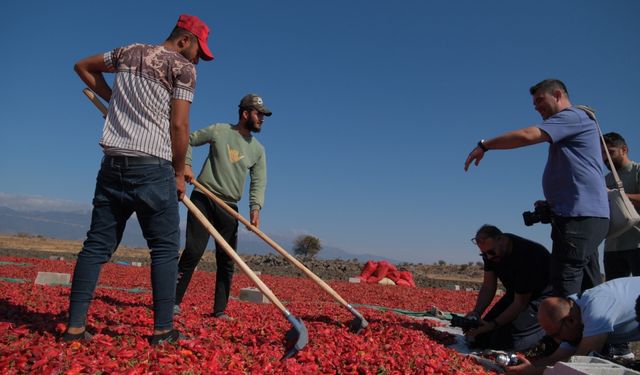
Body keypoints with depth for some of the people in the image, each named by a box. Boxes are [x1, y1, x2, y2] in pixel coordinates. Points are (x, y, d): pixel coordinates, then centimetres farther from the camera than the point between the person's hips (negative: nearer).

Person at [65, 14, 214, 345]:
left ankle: (75, 326, 10)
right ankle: (162, 330, 2)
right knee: (165, 247, 1)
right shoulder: (182, 67, 1)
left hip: (112, 163, 6)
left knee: (97, 244, 8)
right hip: (152, 166, -6)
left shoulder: (129, 52, 19)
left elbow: (83, 66, 33)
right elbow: (179, 125, -7)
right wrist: (179, 172, 2)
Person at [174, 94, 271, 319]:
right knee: (194, 251, -10)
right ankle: (173, 301, 3)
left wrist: (255, 207, -14)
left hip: (229, 207, 4)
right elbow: (188, 140, 8)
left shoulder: (258, 150, 9)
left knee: (226, 261, 3)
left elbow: (258, 182, 1)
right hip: (203, 199, -3)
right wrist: (185, 164, -7)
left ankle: (220, 310, 12)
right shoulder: (219, 131, 0)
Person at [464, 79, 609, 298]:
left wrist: (484, 145, -11)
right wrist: (551, 203, 13)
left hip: (579, 217, -10)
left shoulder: (573, 116, -4)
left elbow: (527, 135, -20)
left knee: (565, 288, -12)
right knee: (588, 287, 12)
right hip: (587, 216, 10)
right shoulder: (570, 125, 25)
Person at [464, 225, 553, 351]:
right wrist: (476, 312, -19)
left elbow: (520, 303, -25)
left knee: (502, 339, -23)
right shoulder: (491, 249, -11)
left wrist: (493, 324, -29)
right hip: (516, 293, 7)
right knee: (480, 337, -4)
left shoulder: (526, 257, -33)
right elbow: (488, 286, -4)